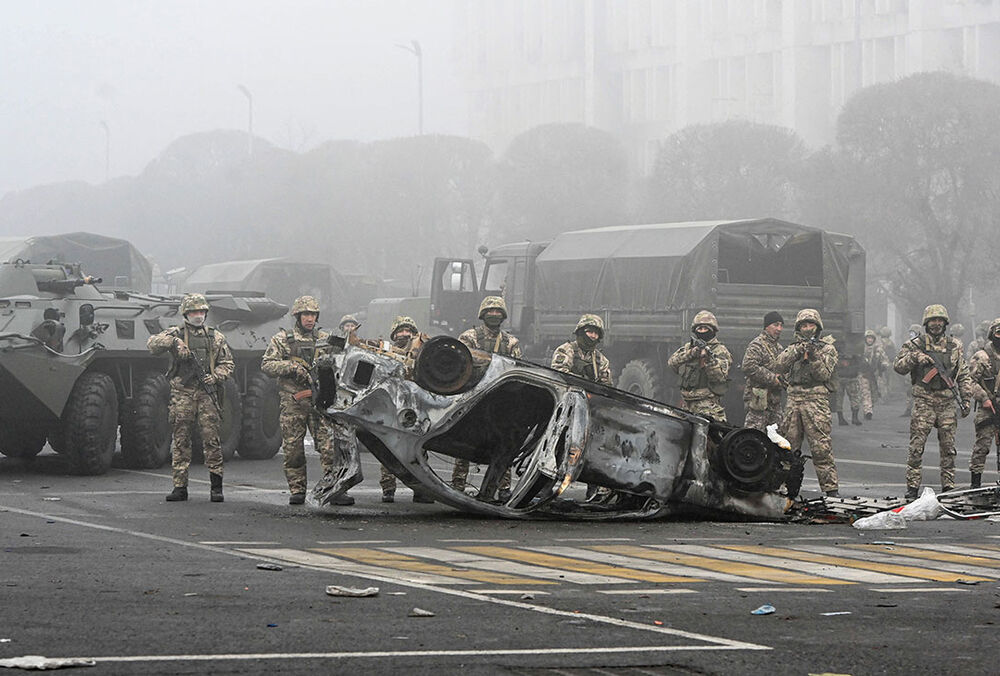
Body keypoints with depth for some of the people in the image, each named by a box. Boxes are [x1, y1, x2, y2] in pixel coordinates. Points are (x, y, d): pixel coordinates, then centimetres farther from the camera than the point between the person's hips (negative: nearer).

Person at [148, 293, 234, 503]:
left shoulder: (215, 337, 13)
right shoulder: (176, 334, 8)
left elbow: (228, 364, 14)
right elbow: (152, 344, -5)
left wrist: (216, 376, -5)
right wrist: (173, 341, -19)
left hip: (207, 394, 0)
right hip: (182, 393, 0)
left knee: (211, 440, -4)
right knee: (181, 441, 1)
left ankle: (216, 486, 1)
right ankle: (180, 487, 5)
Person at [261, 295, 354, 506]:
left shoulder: (325, 339, 15)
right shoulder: (282, 339, 7)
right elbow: (267, 364, -1)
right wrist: (291, 368, -14)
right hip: (292, 401, -1)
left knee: (330, 446, -8)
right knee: (293, 448, 1)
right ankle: (297, 491, 10)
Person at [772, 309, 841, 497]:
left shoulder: (827, 349, 9)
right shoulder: (793, 348, 18)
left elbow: (825, 374, -3)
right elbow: (779, 366, 1)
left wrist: (813, 358, -15)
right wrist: (797, 351, -10)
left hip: (816, 399, -4)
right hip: (794, 399, 4)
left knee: (821, 446, -11)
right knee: (789, 445, 6)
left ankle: (830, 487, -11)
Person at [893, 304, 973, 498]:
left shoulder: (954, 346, 13)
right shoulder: (915, 345, 6)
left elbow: (963, 375, 16)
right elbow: (898, 367, 1)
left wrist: (966, 399, 8)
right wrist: (914, 357, -16)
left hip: (947, 401, 2)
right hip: (923, 400, -2)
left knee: (948, 447, 4)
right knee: (916, 446, -6)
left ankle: (948, 486, 11)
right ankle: (912, 486, -2)